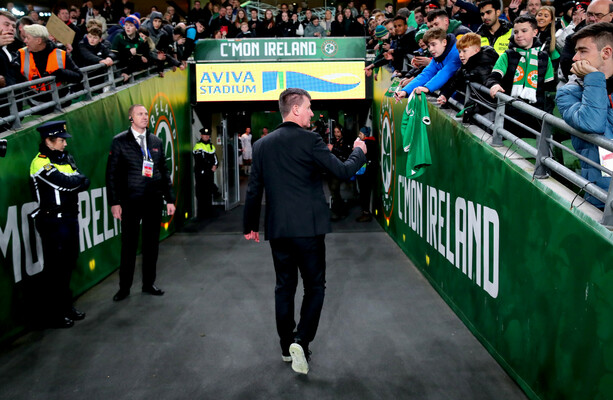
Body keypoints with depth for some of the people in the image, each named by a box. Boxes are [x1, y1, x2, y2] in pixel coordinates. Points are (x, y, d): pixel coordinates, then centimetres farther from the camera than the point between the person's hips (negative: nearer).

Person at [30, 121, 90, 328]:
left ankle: (66, 306, 29)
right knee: (55, 268, -1)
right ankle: (53, 315, 10)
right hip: (53, 221, -8)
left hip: (69, 218, 8)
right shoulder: (40, 163, -14)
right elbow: (66, 182, -25)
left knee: (68, 264, 16)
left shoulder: (65, 158, 12)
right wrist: (78, 179, -6)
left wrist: (72, 182, -15)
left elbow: (84, 182, 4)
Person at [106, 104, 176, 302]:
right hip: (130, 202, -3)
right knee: (129, 246, 3)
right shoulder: (119, 141, 0)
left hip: (153, 201, 3)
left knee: (151, 244, 10)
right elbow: (112, 173, -2)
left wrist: (170, 199, 8)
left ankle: (149, 284, 23)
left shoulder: (156, 141, 10)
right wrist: (114, 202, -8)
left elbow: (164, 172, 13)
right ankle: (124, 287, 16)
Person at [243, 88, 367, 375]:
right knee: (315, 286, 8)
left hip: (277, 230, 5)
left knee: (284, 287, 15)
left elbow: (254, 190, 8)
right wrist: (359, 152, 10)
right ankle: (301, 340, -7)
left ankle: (287, 346, 23)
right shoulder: (309, 140, -10)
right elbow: (343, 171, -9)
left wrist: (250, 225, 18)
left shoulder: (262, 145, 5)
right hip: (308, 227, -4)